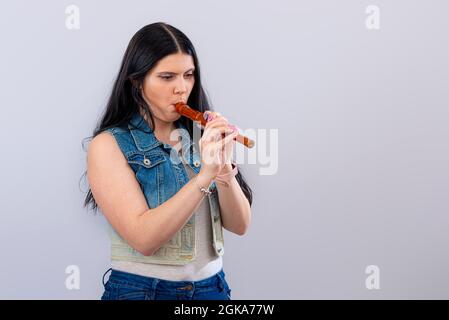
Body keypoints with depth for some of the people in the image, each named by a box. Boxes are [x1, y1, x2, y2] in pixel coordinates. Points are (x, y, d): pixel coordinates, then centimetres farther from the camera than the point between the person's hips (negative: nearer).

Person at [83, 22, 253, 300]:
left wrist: (224, 166, -17)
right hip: (141, 289, -4)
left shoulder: (201, 137, 1)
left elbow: (239, 225, -2)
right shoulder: (109, 145, -11)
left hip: (212, 287, 4)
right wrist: (205, 175, -27)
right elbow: (143, 238, -21)